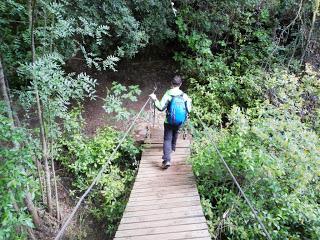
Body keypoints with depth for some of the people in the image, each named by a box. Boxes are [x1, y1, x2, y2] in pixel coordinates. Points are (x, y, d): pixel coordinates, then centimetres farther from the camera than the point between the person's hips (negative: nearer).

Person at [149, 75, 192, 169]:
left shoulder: (168, 94, -13)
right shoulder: (184, 96, -6)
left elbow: (161, 108, -15)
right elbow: (188, 110, -2)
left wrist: (155, 99, -5)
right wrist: (189, 102, 16)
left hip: (169, 122, -3)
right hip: (180, 122, 3)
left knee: (167, 139, 1)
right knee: (175, 134, 30)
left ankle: (167, 160, -12)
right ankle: (173, 147, 56)